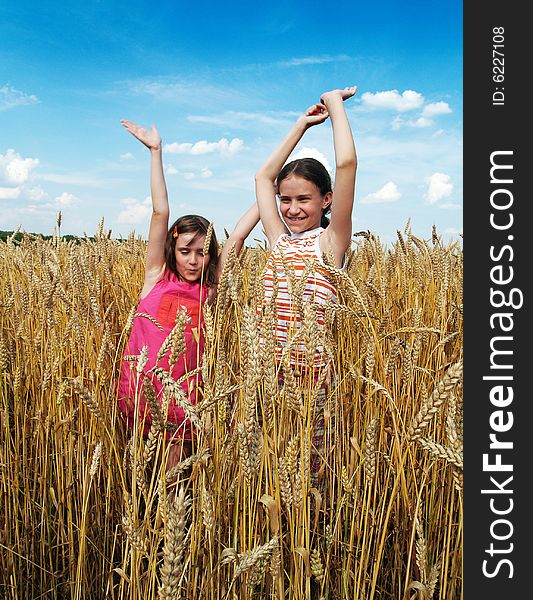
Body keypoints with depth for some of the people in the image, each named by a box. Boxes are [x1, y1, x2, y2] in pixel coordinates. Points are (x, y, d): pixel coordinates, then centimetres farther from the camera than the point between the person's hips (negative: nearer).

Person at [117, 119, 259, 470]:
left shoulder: (209, 290, 4)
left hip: (180, 394, 1)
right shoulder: (157, 277, 1)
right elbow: (160, 212, -3)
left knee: (173, 478, 5)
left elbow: (238, 236, 4)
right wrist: (156, 151, -6)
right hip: (138, 389, 0)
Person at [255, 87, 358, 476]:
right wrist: (302, 125, 25)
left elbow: (346, 163, -12)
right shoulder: (279, 240, 13)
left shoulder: (330, 241, -2)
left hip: (307, 372, -5)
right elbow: (263, 177, 23)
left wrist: (335, 102, 2)